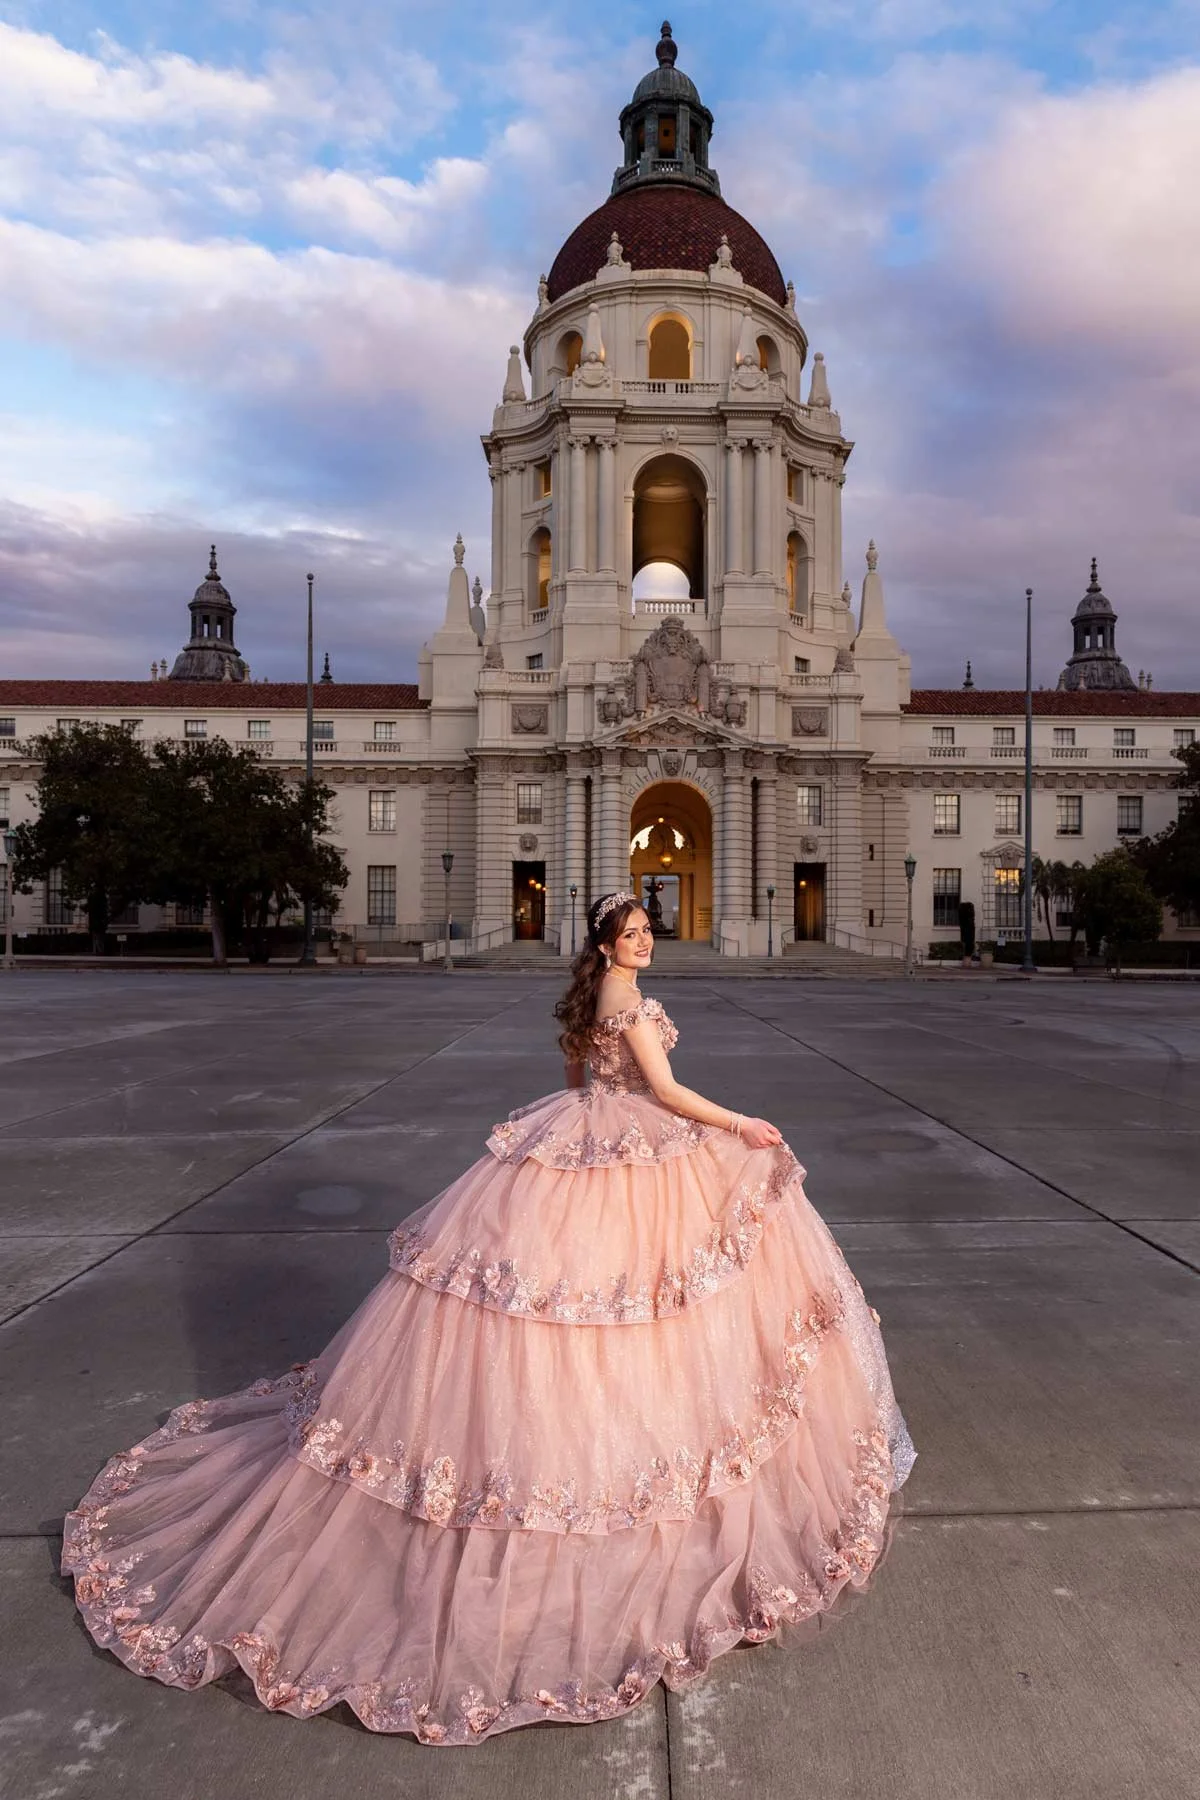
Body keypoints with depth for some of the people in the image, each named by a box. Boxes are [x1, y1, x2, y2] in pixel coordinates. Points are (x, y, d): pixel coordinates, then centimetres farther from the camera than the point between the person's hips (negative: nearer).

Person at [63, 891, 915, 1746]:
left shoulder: (587, 997, 9)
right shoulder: (631, 1002, -19)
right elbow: (667, 1091, -19)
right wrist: (743, 1126, -11)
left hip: (580, 1145, 9)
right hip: (631, 1167, -9)